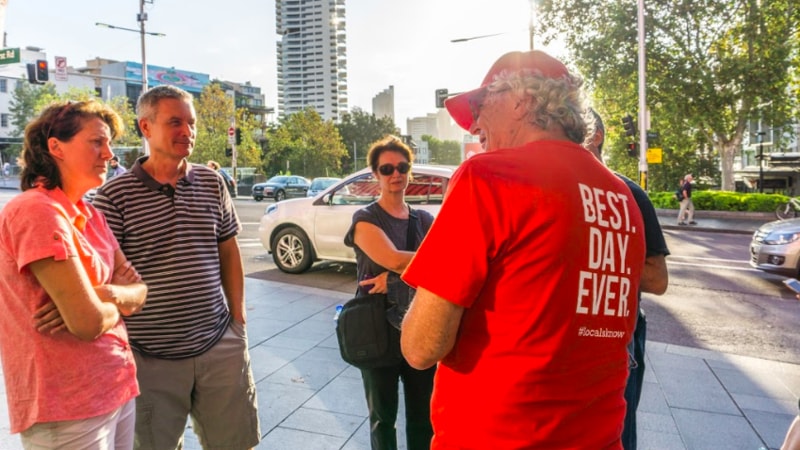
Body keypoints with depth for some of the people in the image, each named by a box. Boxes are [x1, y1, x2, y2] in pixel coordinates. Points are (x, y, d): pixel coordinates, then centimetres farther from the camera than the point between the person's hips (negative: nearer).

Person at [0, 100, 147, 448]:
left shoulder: (90, 215, 8)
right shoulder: (37, 211, -19)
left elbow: (140, 291, 5)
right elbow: (89, 323, -25)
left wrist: (105, 294, -16)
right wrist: (117, 301, -4)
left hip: (117, 388, 8)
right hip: (68, 407, -8)